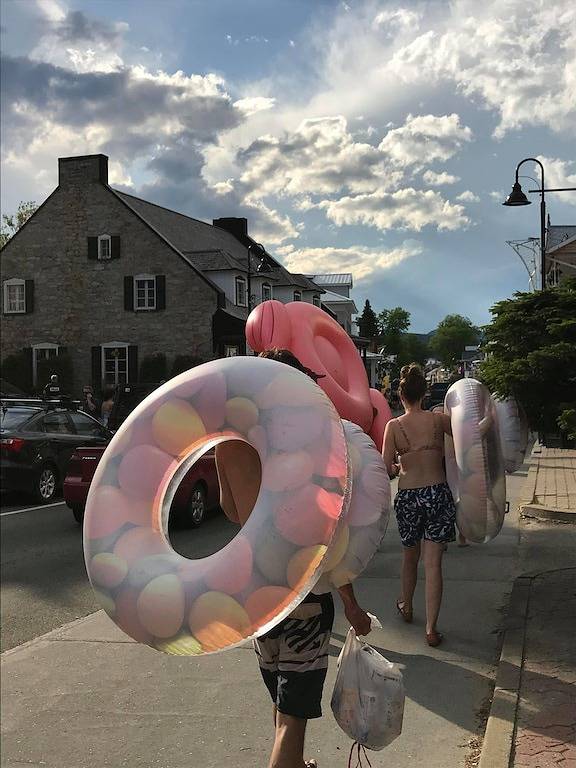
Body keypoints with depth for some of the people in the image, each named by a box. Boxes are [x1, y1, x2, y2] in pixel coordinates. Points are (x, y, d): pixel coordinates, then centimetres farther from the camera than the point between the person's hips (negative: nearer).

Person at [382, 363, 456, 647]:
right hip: (438, 493, -1)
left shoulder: (394, 426, -5)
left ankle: (406, 606, 43)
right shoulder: (438, 419, -4)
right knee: (433, 563, 1)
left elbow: (386, 469, -6)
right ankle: (431, 628, 0)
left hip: (407, 496, 1)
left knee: (410, 556, 22)